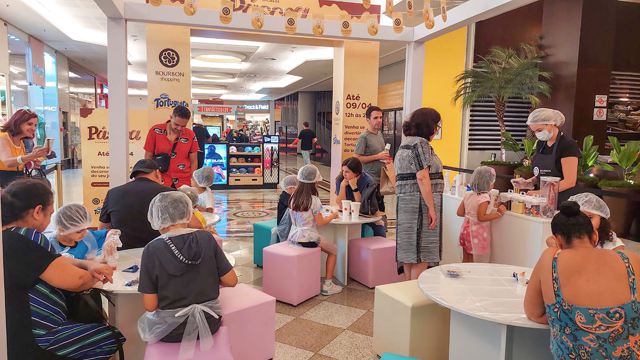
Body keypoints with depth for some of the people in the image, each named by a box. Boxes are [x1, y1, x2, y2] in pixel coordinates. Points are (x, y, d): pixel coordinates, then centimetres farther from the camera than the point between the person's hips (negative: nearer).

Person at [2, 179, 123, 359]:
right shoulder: (26, 239, -25)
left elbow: (54, 261, 12)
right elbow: (75, 280, -24)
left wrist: (89, 265, -4)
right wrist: (95, 277, -2)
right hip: (28, 345, -10)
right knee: (111, 338, 1)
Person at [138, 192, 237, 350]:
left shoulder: (152, 250, -15)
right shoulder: (206, 238, -9)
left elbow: (150, 305, -14)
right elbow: (231, 281, -6)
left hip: (170, 329, -2)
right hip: (209, 323, 3)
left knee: (144, 320, 30)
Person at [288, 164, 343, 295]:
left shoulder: (293, 197, 3)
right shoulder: (314, 200, -17)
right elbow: (320, 222, -13)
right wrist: (333, 215, 4)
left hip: (293, 236, 7)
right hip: (308, 238, -7)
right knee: (333, 250, 14)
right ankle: (327, 285, 12)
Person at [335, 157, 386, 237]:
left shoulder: (368, 181, -19)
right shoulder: (340, 179, -12)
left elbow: (362, 207, -23)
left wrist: (354, 187, -30)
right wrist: (342, 185, -26)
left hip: (369, 216, -2)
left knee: (381, 236, -12)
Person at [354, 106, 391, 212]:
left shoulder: (380, 134, 13)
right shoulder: (364, 137, -13)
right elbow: (356, 158, -19)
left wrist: (386, 158, 6)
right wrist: (378, 157, -18)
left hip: (380, 180, 9)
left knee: (381, 209, 15)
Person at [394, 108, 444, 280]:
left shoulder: (405, 144, 19)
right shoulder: (421, 143, -11)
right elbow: (422, 177, -20)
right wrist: (432, 208, -19)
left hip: (405, 201, 10)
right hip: (421, 203, -10)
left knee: (409, 252, 12)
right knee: (422, 254, -5)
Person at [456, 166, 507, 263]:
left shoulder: (467, 195, 4)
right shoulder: (484, 197, -18)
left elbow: (460, 212, 7)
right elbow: (481, 217, -25)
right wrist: (498, 213, -21)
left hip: (466, 229, 7)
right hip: (477, 234, -7)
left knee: (466, 260, 17)